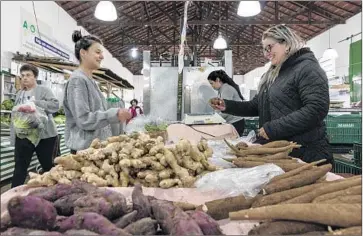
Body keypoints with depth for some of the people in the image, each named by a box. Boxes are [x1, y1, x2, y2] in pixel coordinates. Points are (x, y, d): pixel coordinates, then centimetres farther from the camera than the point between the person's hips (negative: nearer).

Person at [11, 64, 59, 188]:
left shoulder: (44, 90, -1)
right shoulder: (19, 93, 15)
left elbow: (55, 105, -15)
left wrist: (36, 103, -25)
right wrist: (13, 136, 14)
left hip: (44, 135, -4)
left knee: (48, 166, 7)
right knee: (20, 168, 5)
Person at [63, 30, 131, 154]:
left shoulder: (90, 80, 14)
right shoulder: (77, 80, -15)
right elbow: (83, 119, -22)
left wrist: (118, 115, 11)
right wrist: (114, 114, -24)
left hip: (98, 145, 9)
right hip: (85, 148, -9)